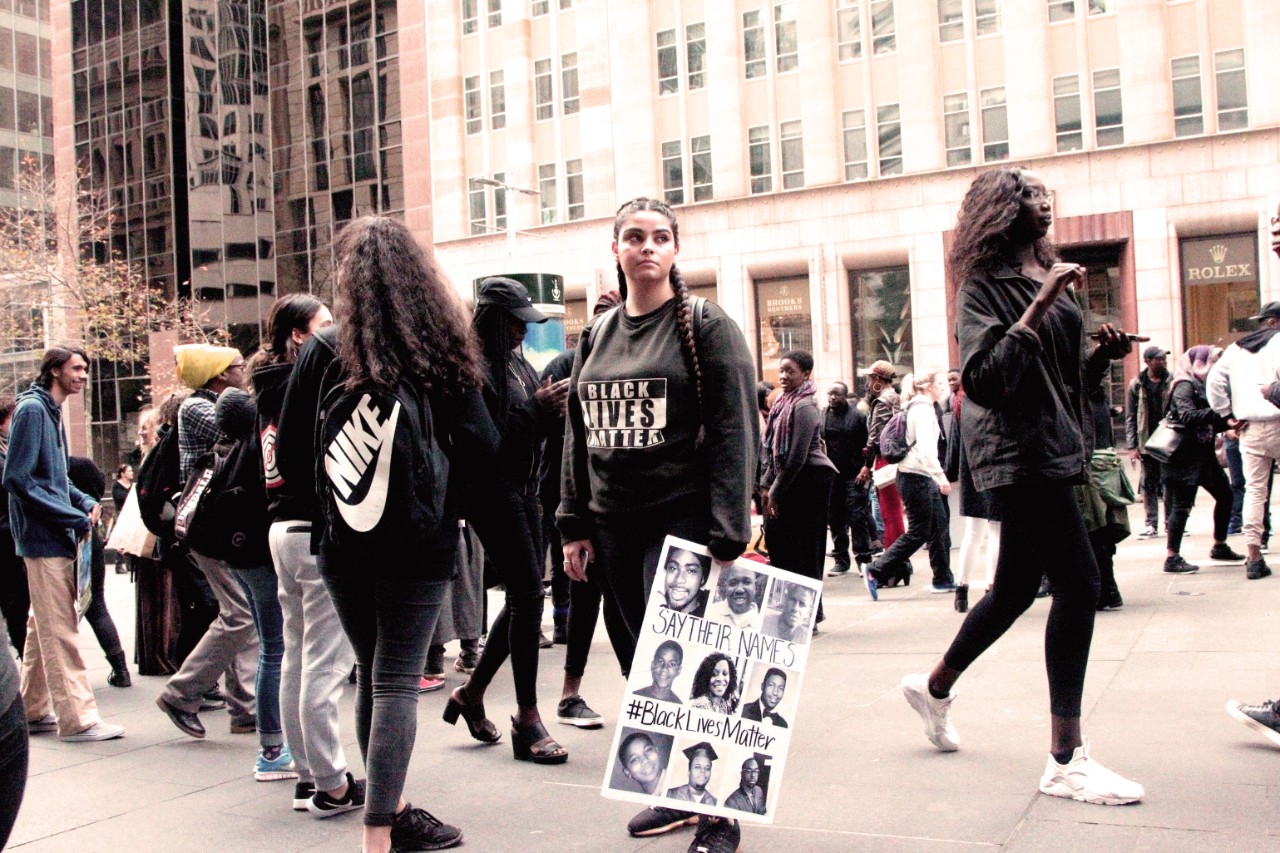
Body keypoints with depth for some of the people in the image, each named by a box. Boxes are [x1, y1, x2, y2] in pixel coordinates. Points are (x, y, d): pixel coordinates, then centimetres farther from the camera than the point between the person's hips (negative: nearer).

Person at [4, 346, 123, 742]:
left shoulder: (52, 411, 15)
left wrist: (87, 503, 4)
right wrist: (75, 518, -18)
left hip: (57, 538, 10)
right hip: (43, 538, -10)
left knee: (43, 627, 16)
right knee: (60, 629, -7)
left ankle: (34, 709, 26)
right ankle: (77, 718, -4)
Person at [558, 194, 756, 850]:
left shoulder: (706, 326, -3)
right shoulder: (596, 335, 13)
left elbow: (736, 433, -10)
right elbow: (578, 434, 16)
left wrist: (727, 537, -17)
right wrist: (575, 525, 10)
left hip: (682, 520, -6)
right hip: (614, 525, 6)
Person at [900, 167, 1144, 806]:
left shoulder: (1050, 278, 17)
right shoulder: (986, 284, -8)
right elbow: (985, 380, -20)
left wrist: (1102, 355, 3)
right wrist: (1038, 307, -22)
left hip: (1053, 447, 9)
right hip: (1018, 450, -9)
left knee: (1016, 588, 15)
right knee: (1078, 582, -13)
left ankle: (934, 689, 34)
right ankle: (1066, 760, -7)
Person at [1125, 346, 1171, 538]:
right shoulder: (1136, 384, 2)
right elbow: (1130, 417, 3)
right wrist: (1132, 445, -2)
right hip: (1146, 443, 1)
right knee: (1148, 484, 5)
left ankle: (1171, 521, 14)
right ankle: (1151, 524, 12)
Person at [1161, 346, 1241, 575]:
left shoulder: (1202, 385, 17)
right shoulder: (1185, 386, -11)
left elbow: (1208, 424, 18)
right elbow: (1188, 416, -26)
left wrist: (1227, 423, 3)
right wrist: (1220, 414, -30)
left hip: (1203, 453, 10)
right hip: (1186, 456, -10)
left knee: (1224, 494, 13)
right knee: (1182, 505, -9)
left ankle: (1219, 547, 26)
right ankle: (1172, 558, -5)